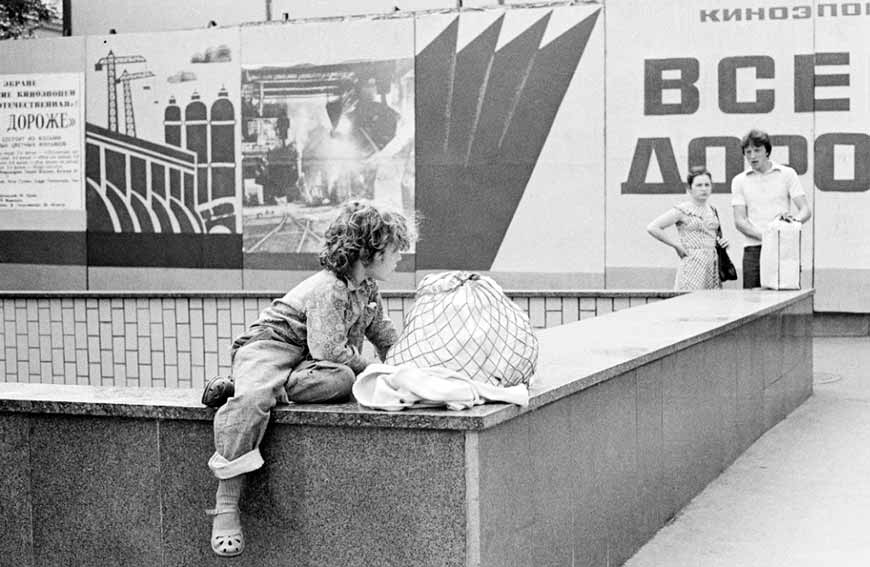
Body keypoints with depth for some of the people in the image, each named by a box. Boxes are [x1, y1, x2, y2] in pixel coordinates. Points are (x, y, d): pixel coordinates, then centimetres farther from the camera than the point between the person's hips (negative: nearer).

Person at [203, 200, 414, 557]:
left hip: (309, 360, 8)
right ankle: (226, 508, -36)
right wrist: (373, 371, -12)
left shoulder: (368, 288, 11)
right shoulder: (328, 289, -19)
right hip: (267, 345, -8)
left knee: (341, 380, -29)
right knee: (252, 400, -39)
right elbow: (330, 349, -24)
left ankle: (244, 387, -21)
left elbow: (383, 335, 27)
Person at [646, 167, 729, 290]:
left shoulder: (712, 211, 15)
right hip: (693, 266, -6)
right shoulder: (683, 210, -4)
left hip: (713, 265, 6)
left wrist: (722, 242, 8)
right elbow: (652, 228, -10)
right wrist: (677, 244, -9)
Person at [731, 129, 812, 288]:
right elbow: (739, 221, 2)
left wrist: (795, 220, -21)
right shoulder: (739, 181, 10)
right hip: (754, 249, 1)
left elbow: (806, 210, 3)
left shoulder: (787, 174, 8)